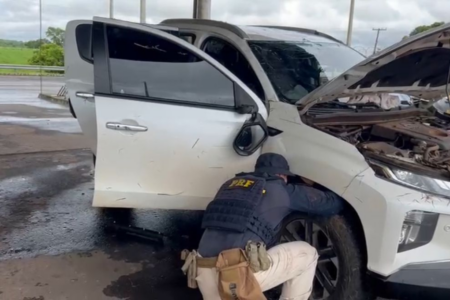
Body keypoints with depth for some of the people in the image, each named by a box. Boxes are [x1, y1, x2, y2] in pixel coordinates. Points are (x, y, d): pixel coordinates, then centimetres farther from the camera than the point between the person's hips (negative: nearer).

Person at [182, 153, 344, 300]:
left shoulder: (230, 184, 23)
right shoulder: (281, 190, 10)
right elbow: (333, 204, 20)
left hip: (205, 273, 6)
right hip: (240, 274, -6)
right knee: (307, 255, 15)